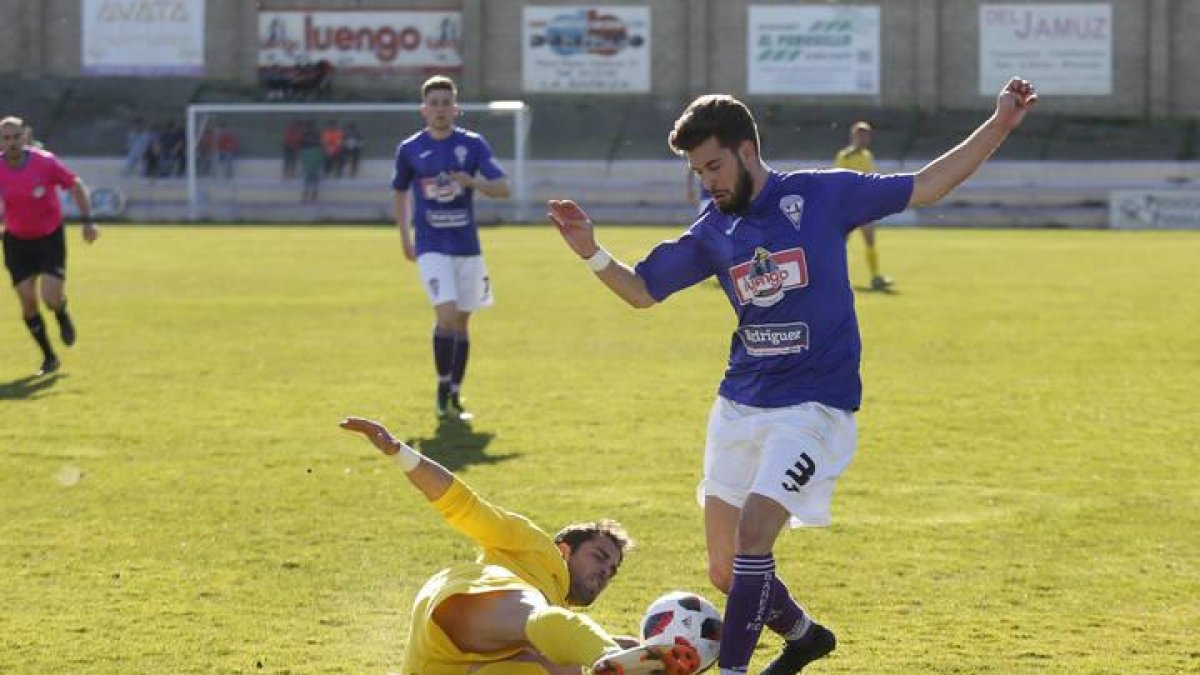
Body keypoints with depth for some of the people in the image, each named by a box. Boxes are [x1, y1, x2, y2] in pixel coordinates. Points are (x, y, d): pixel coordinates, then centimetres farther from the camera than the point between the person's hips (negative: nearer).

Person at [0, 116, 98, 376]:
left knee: (51, 298, -16)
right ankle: (49, 357, 17)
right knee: (28, 302, -2)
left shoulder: (45, 162, -17)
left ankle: (63, 318, 23)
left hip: (50, 237, -2)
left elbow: (76, 185, -5)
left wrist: (88, 221, -9)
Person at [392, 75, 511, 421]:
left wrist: (472, 181, -24)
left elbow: (503, 187, -6)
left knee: (461, 321, 8)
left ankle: (454, 397, 20)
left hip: (467, 246, 2)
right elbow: (399, 192, 16)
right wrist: (405, 237, 13)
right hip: (431, 247, -2)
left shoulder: (473, 144, 0)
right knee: (447, 315, -18)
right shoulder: (410, 150, 1)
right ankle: (443, 388, -1)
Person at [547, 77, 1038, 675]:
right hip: (739, 405, 5)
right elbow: (642, 291, 14)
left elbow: (925, 187, 3)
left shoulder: (822, 195, -3)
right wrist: (591, 253, -4)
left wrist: (1000, 125, -3)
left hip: (814, 406, -5)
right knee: (725, 571, 8)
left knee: (753, 530, -23)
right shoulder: (712, 231, 7)